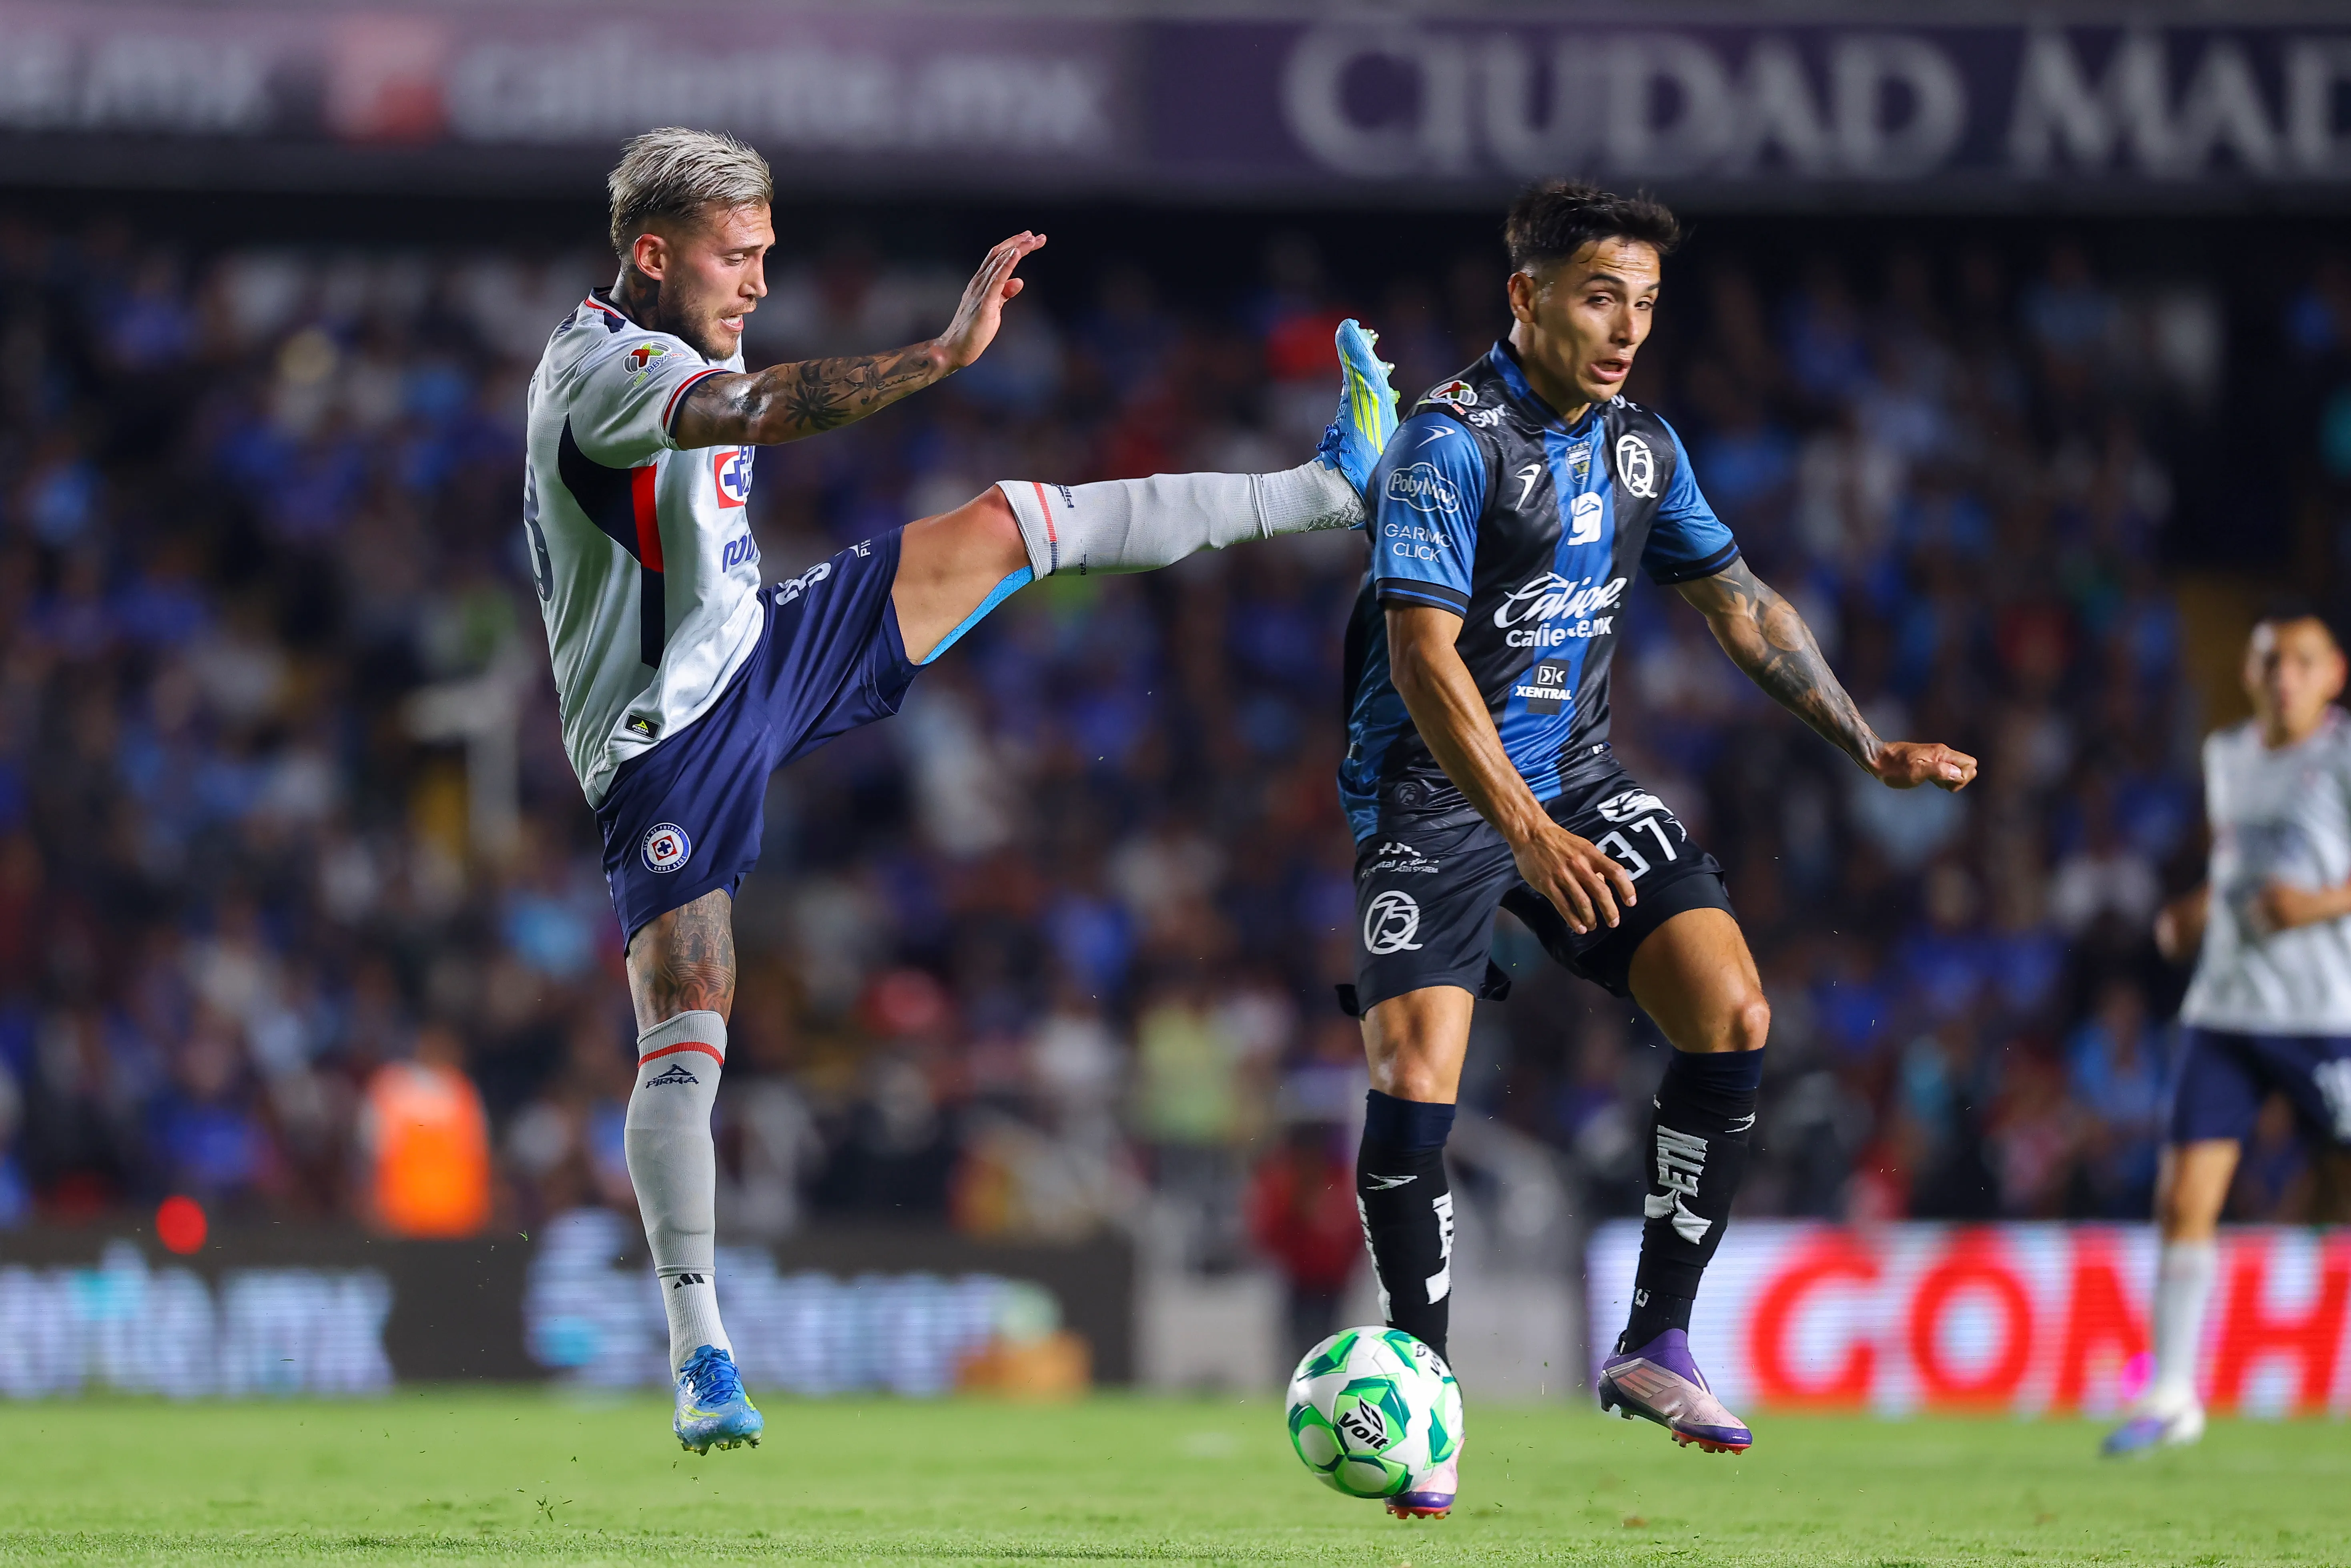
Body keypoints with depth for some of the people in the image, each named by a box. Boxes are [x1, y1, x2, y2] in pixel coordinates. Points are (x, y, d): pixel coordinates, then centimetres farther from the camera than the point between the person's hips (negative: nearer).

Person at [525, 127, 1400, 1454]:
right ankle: (702, 1358, -10)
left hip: (764, 658, 9)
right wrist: (949, 354, -47)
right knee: (687, 1037, -14)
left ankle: (1329, 485, 20)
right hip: (669, 739, -9)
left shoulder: (673, 359, 9)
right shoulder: (598, 369, -22)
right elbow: (762, 412, -40)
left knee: (1011, 525, 9)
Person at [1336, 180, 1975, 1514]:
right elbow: (1424, 658, -25)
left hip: (1582, 786, 7)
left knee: (1734, 1016, -10)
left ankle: (1657, 1344, 0)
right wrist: (1525, 832, -35)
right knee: (1414, 1081, -19)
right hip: (1438, 796, -6)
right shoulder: (1452, 441, -17)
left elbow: (1740, 602, 18)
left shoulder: (1643, 445, 7)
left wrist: (1871, 746, 13)